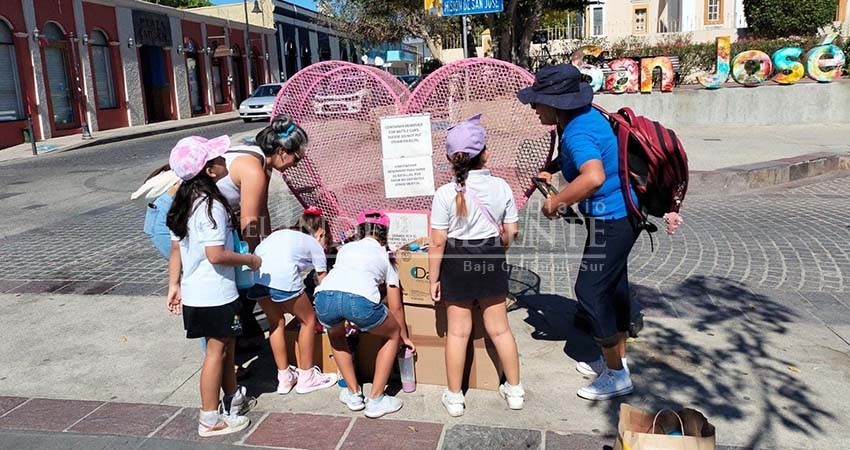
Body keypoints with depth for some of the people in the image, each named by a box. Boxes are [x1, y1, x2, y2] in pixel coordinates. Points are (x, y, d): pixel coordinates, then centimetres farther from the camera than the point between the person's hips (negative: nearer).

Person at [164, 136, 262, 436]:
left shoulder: (184, 202, 6)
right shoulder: (212, 206, -21)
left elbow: (175, 249, 10)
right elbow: (216, 255, -26)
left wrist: (174, 285, 15)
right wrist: (250, 260, -12)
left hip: (194, 292, 9)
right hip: (215, 294, -9)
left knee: (226, 344, 22)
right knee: (216, 350, 3)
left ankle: (234, 398, 38)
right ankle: (210, 420, 13)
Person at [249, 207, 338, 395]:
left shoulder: (282, 234, 38)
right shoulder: (315, 245, 23)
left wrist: (297, 310, 45)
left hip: (256, 274, 6)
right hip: (282, 277, -6)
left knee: (276, 322, 27)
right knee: (308, 320, 17)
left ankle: (284, 377, 34)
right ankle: (306, 377, 27)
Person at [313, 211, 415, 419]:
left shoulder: (346, 248, 35)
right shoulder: (384, 257, 30)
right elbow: (396, 307, 32)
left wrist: (348, 320, 66)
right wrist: (405, 337, 48)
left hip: (325, 296, 3)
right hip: (361, 300, -3)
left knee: (335, 335, 38)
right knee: (393, 334, 27)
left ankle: (353, 394, 37)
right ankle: (376, 400, 25)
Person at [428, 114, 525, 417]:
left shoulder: (445, 194, -15)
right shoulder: (501, 187, -7)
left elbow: (438, 243, -13)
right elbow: (512, 232, -1)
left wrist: (434, 279, -3)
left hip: (457, 265, -2)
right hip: (492, 262, 2)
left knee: (458, 332, 9)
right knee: (499, 328, 15)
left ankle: (454, 397, 20)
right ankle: (514, 390, 27)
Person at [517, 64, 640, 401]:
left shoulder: (577, 133, -26)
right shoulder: (587, 115, 4)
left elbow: (594, 177, -44)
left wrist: (556, 202, -31)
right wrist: (556, 173, 18)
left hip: (610, 221, -10)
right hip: (623, 213, 10)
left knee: (590, 290, -2)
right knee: (614, 285, 19)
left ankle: (616, 376, 11)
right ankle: (616, 358, 36)